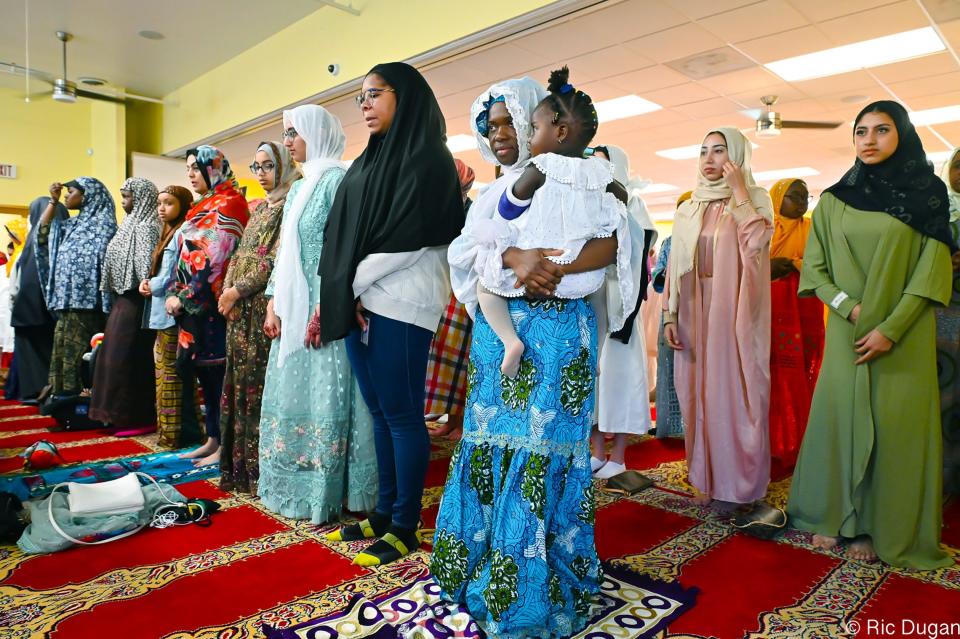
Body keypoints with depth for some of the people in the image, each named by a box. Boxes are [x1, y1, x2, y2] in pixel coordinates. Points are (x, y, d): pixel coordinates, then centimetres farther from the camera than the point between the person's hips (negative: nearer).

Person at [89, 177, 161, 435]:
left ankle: (138, 418, 1)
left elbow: (146, 266, -21)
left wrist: (145, 292, -25)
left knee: (128, 358, -6)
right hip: (123, 298, 10)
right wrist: (114, 298, 17)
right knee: (120, 357, 13)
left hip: (134, 300, -10)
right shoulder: (133, 223, 17)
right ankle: (122, 413, 22)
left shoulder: (146, 226, -12)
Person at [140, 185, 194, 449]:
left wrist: (153, 286, -4)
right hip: (161, 312, 10)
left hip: (172, 311, -10)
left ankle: (172, 432, 2)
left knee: (170, 373, -5)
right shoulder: (168, 234, 21)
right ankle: (166, 428, 21)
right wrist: (147, 282, 4)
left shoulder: (182, 234, -10)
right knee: (163, 371, 13)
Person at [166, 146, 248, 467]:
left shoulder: (228, 204, -8)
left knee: (216, 371, -6)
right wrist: (174, 293, 5)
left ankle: (224, 445, 2)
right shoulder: (201, 208, 20)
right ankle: (212, 440, 18)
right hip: (191, 304, 9)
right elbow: (186, 257, 18)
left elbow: (213, 259, -15)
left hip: (211, 302, -9)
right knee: (202, 370, 10)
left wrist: (185, 297, -13)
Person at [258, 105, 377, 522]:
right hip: (293, 311, 9)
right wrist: (274, 304, 10)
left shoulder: (336, 180, -8)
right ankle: (294, 486, 25)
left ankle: (327, 496, 8)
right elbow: (285, 252, 19)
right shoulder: (297, 189, 19)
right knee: (290, 396, 13)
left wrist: (324, 309, -20)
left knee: (325, 399, -3)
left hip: (324, 310, -9)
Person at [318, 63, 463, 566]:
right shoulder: (369, 161, 20)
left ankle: (404, 527, 11)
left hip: (399, 302, -8)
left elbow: (408, 237, -14)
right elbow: (343, 233, 14)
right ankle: (384, 512, 24)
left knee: (401, 414, -2)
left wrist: (354, 284, -9)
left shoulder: (427, 157, -4)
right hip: (359, 301, 8)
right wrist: (336, 294, 1)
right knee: (378, 411, 12)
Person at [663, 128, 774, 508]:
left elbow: (758, 243, -18)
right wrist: (669, 313, 2)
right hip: (695, 313, 4)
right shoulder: (688, 209, 12)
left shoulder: (755, 200, 2)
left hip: (735, 312, -3)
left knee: (737, 393, -1)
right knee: (699, 394, 6)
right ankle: (705, 477, 18)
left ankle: (742, 482, 12)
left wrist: (738, 191, -14)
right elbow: (675, 265, 10)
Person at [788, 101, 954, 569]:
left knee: (894, 425, 0)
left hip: (903, 337, -2)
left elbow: (932, 271, -5)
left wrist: (891, 328, -14)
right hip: (846, 333, 2)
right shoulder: (834, 199, 8)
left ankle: (881, 528, 12)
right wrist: (848, 306, -10)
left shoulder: (927, 194, 2)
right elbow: (813, 267, 6)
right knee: (839, 417, 2)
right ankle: (835, 517, 14)